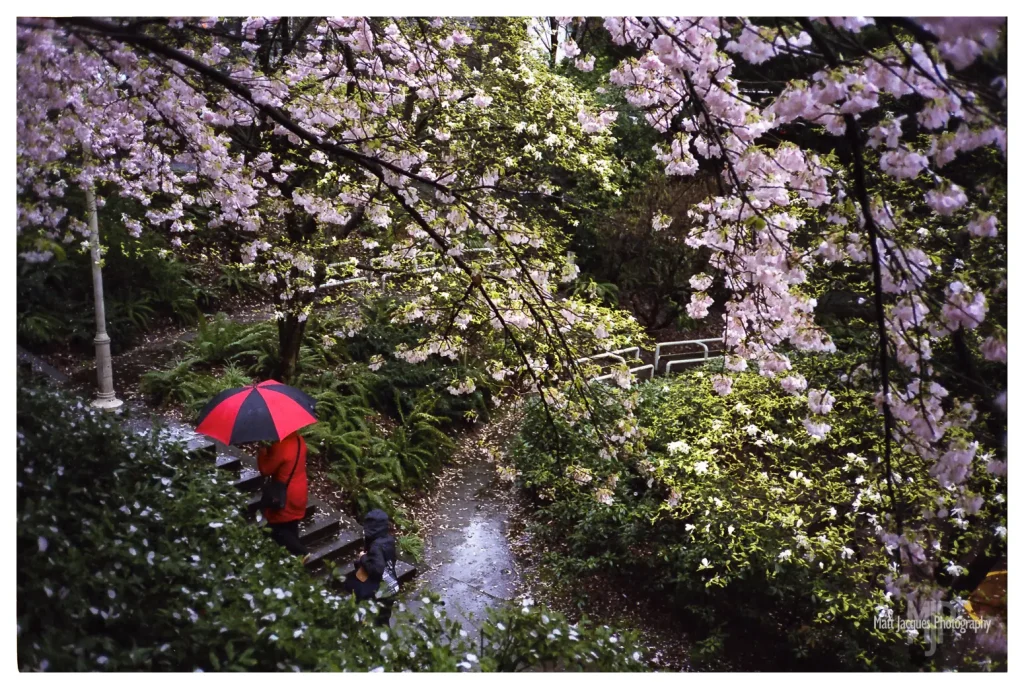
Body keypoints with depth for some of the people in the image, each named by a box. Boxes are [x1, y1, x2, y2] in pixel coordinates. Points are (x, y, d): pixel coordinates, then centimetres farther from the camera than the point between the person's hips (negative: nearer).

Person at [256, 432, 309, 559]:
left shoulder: (280, 446, -27)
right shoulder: (299, 440, -2)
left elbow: (265, 469, -17)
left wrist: (262, 451, -5)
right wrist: (270, 450, 2)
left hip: (286, 497, -8)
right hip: (299, 493, 8)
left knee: (277, 530, 7)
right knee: (291, 528, 21)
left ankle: (301, 552, 0)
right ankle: (295, 552, 29)